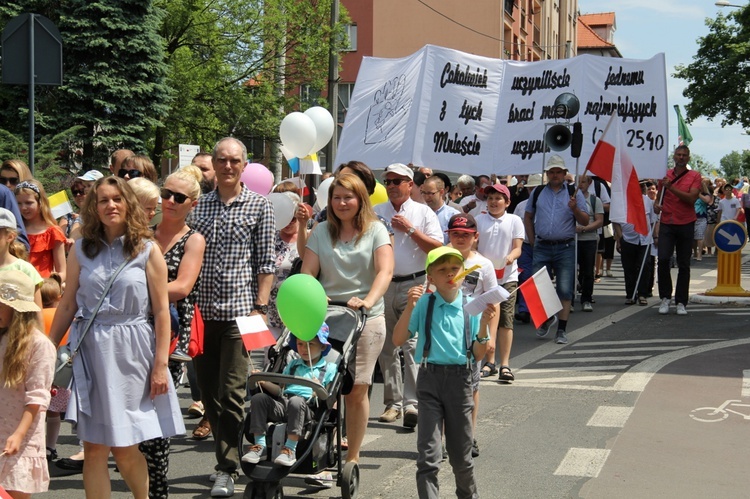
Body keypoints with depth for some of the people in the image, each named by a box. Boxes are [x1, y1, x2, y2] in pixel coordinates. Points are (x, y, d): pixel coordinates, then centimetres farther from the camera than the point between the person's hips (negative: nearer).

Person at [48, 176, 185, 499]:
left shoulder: (148, 250, -1)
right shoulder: (82, 249, 6)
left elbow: (161, 311, -3)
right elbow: (68, 305, 9)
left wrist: (160, 364, -7)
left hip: (131, 351, -2)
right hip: (90, 350, 2)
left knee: (124, 447, 4)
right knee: (94, 447, 2)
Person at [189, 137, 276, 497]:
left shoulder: (259, 205, 2)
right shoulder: (198, 206, 11)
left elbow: (266, 263, 0)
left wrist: (260, 308, -8)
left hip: (239, 310, -4)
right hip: (202, 311, 4)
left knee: (231, 394, -5)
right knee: (208, 392, 9)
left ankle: (226, 469, 3)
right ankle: (229, 455, 23)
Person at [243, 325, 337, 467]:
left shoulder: (329, 369, 14)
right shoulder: (293, 365, 30)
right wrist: (264, 382, 8)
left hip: (308, 408, -5)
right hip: (282, 405, 5)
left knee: (296, 401, -39)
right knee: (258, 398, -21)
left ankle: (290, 449, -35)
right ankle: (260, 446, -21)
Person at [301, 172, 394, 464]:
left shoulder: (375, 230, 4)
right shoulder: (322, 231, 10)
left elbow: (385, 270, -9)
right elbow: (307, 272, 4)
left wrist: (369, 301, -27)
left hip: (367, 319, -2)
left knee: (357, 390, 0)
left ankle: (352, 457, 11)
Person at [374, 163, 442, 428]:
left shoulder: (423, 212, 5)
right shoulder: (376, 212, 13)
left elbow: (437, 248, -5)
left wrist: (410, 229, -10)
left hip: (414, 285, -3)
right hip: (383, 285, 3)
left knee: (412, 344, -13)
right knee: (387, 347, 7)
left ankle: (412, 403, -16)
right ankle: (392, 402, 16)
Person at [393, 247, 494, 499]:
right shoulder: (424, 304, -1)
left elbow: (478, 355, 0)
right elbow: (398, 339, -8)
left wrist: (483, 325, -15)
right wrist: (409, 307, -17)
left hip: (460, 379, 1)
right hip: (430, 377, -1)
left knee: (461, 454, 14)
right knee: (428, 454, -6)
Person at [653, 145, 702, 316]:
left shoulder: (694, 176, 1)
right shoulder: (665, 175, 9)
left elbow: (691, 199, -12)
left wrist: (671, 187, -18)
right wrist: (656, 204, -2)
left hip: (686, 224, -1)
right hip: (667, 223, 1)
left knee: (684, 265, 4)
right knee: (663, 259, -14)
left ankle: (681, 302, 10)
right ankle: (665, 298, 0)